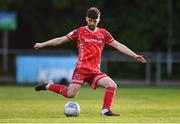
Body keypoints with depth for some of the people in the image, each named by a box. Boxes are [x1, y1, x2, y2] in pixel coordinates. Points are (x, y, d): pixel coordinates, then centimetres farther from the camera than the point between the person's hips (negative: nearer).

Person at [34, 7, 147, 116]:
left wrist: (134, 55, 1)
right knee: (71, 94, -18)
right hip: (81, 69, -4)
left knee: (112, 85, -18)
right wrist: (42, 44, 2)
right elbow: (61, 40, 6)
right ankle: (49, 86, 6)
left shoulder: (103, 33, 11)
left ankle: (106, 110, -7)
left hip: (95, 71, 4)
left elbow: (118, 46, 9)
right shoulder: (79, 32, 4)